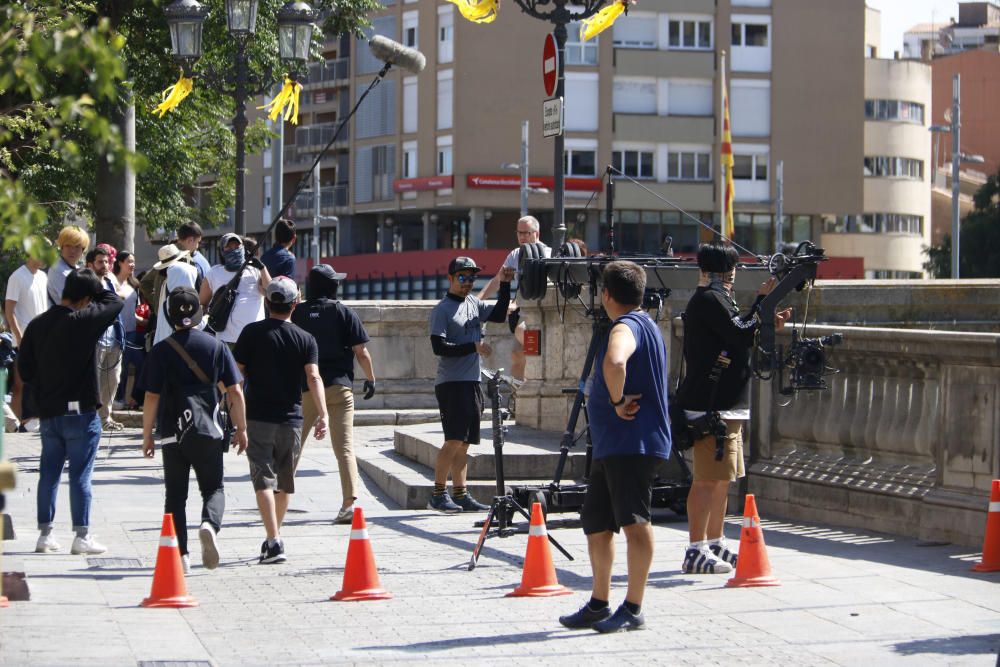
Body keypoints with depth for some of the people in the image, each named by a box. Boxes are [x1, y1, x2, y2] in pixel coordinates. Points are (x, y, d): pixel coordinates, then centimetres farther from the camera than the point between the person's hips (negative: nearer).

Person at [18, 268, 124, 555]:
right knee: (80, 476, -1)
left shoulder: (37, 325, 3)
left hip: (48, 411, 6)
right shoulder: (82, 321, -16)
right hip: (80, 411, -6)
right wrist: (94, 286, 12)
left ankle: (45, 534, 15)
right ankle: (82, 536, 2)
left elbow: (24, 367, 7)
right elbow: (115, 301, -3)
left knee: (48, 473, 12)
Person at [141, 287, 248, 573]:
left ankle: (180, 554, 2)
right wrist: (241, 428, 11)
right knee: (213, 488, 11)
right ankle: (210, 524, -19)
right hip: (208, 431, 0)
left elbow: (151, 397, -1)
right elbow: (235, 392, 1)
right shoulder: (216, 346, 2)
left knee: (176, 495, 9)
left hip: (172, 432, 0)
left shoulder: (160, 351, 0)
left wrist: (147, 435, 9)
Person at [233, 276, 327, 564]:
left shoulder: (252, 333, -1)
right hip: (291, 418, 2)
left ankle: (274, 542, -18)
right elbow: (313, 377, -11)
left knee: (264, 480, -5)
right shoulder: (306, 340, 2)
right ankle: (273, 539, 27)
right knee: (284, 482, 16)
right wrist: (323, 415, -16)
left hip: (258, 418, -2)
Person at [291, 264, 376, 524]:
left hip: (305, 387, 1)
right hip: (339, 386, -1)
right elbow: (361, 352, -3)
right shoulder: (343, 312, -2)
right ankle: (349, 502, -11)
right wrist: (370, 378, 11)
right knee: (344, 446, -2)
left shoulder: (297, 314, 3)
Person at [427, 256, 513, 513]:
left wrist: (504, 285, 11)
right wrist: (473, 347, -16)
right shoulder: (442, 310, -7)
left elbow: (498, 315, 20)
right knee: (455, 439, -14)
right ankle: (438, 494, -10)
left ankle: (460, 494, 13)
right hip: (451, 384, -7)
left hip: (472, 383, 7)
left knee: (464, 443, 9)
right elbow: (439, 346, -15)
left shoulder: (473, 303, 15)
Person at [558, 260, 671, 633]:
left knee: (634, 522, -9)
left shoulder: (627, 326, -13)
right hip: (613, 445, 11)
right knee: (596, 522, 15)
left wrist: (617, 401, -23)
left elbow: (614, 362, -34)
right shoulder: (644, 325, 20)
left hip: (633, 444, -11)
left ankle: (633, 610, -7)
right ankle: (599, 605, 22)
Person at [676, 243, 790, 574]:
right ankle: (696, 552, -9)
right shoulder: (710, 299, -12)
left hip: (725, 403, 11)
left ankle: (715, 544, 23)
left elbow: (737, 338, 22)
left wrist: (768, 324, 10)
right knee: (708, 478, -10)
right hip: (710, 403, -11)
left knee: (721, 478, 15)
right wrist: (762, 301, -10)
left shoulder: (714, 298, 20)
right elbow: (742, 335, -19)